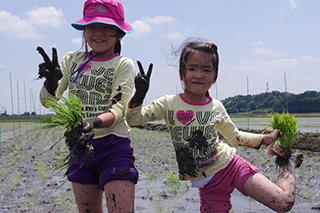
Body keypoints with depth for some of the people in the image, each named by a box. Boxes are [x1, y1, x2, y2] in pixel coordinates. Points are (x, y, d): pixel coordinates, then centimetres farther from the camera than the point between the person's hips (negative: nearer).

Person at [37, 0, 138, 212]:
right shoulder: (72, 60, 9)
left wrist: (94, 122, -35)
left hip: (113, 146, -4)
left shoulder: (124, 65, -3)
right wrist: (52, 81, -19)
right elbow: (48, 101, 4)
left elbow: (118, 109, -14)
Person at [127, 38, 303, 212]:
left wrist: (266, 138, 13)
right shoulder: (169, 104, -6)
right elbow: (133, 119, -11)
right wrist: (139, 96, -27)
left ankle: (289, 165, 20)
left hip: (232, 165, 0)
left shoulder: (216, 107, 0)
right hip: (207, 184, 0)